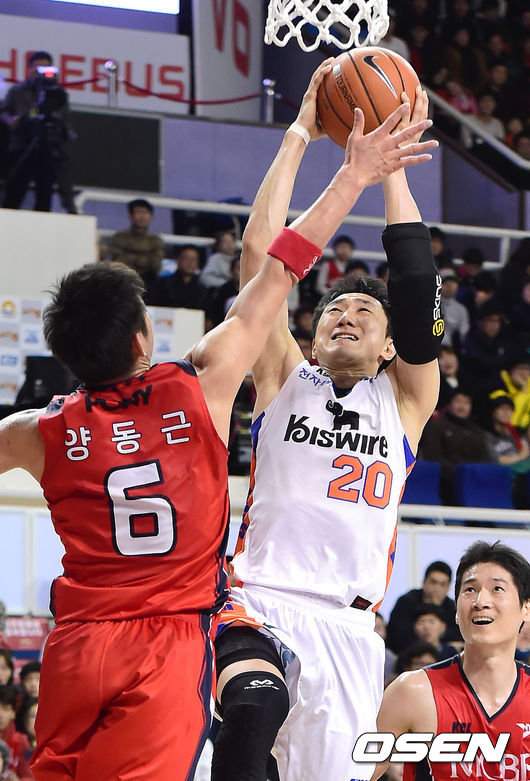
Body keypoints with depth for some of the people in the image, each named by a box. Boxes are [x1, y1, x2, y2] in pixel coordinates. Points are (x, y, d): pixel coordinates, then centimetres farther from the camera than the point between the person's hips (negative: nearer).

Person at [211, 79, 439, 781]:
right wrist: (301, 133, 9)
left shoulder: (403, 400, 18)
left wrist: (389, 165, 7)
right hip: (262, 603, -2)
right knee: (256, 706, -35)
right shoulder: (285, 380, 16)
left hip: (350, 625, 2)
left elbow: (418, 287, 6)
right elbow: (260, 249, 9)